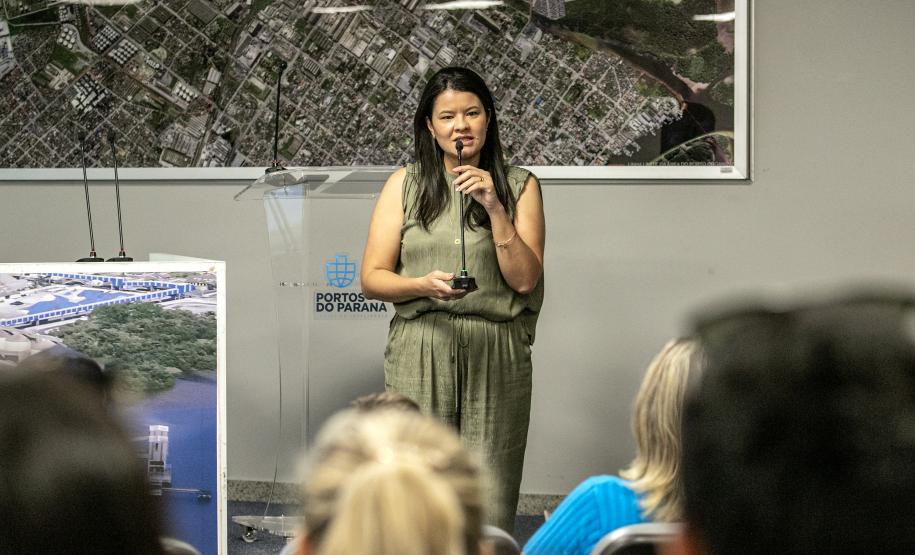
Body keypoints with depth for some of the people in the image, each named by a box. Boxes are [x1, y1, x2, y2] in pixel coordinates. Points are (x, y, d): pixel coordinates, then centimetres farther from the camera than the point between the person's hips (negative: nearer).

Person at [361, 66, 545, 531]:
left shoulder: (519, 186, 9)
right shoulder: (405, 185, 9)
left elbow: (525, 279, 0)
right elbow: (371, 277, 5)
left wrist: (494, 208, -9)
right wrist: (422, 285, -14)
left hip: (495, 355, 0)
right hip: (419, 352, 0)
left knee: (491, 502, -4)